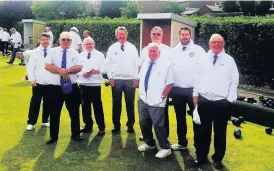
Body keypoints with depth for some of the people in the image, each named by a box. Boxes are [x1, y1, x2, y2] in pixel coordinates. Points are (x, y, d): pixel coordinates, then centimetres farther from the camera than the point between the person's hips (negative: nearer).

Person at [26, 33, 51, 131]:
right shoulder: (35, 52, 2)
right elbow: (30, 67, 2)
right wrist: (32, 79, -6)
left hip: (50, 82, 0)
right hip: (38, 82, 0)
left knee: (47, 103, 11)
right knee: (35, 103, 3)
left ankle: (45, 121, 28)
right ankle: (31, 122, 15)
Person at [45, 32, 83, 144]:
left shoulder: (74, 53, 5)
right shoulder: (53, 51, 2)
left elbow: (79, 68, -5)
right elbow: (48, 66, -8)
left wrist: (68, 70, -21)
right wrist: (59, 71, -20)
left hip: (72, 87, 1)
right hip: (55, 87, -1)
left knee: (74, 112, 8)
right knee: (54, 113, 6)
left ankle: (75, 134, 22)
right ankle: (53, 136, 18)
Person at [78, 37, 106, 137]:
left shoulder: (99, 55, 3)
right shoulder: (80, 55, 12)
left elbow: (104, 68, -4)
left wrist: (97, 71, -21)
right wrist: (82, 73, -12)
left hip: (95, 84, -4)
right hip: (83, 84, 4)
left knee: (97, 106, -3)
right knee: (85, 105, 11)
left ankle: (101, 127, 5)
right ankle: (88, 125, 24)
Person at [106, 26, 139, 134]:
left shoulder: (132, 48, 6)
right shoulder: (112, 48, 5)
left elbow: (136, 63, 4)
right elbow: (108, 63, 5)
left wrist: (136, 78, -1)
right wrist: (110, 77, -3)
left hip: (130, 79, 0)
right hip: (116, 79, 0)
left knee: (130, 103, 4)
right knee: (116, 103, 5)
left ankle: (130, 125, 15)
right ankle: (116, 125, 15)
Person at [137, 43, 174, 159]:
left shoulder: (166, 64, -8)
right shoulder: (145, 63, 11)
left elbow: (170, 83, -10)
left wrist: (162, 96, -14)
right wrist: (141, 92, 12)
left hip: (156, 101, -7)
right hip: (143, 99, 7)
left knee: (158, 125, -2)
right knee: (143, 123, 15)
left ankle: (165, 148, 14)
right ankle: (149, 143, 35)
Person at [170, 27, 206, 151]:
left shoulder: (198, 50, -3)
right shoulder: (174, 51, 8)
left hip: (193, 90, -3)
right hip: (177, 90, 4)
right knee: (180, 118, 15)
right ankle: (182, 142, 30)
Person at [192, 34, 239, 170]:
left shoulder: (229, 60, 0)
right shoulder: (203, 59, 7)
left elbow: (234, 81, 1)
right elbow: (198, 78, 9)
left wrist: (230, 98, -5)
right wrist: (195, 95, 4)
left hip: (222, 103, -1)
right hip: (204, 101, 2)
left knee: (220, 133, 11)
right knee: (201, 131, 11)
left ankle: (217, 159, 27)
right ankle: (201, 156, 28)